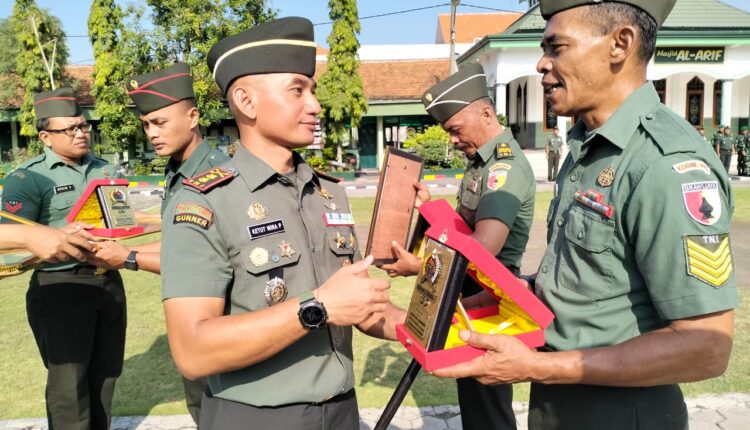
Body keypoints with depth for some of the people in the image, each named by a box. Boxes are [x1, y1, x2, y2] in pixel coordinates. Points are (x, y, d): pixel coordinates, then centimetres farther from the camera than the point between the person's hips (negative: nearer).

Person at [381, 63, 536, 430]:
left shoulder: (506, 167, -23)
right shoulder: (481, 160, 9)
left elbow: (484, 247, -34)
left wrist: (418, 267, -28)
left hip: (488, 294, -10)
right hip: (472, 290, 10)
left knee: (486, 400, 6)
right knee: (472, 393, 23)